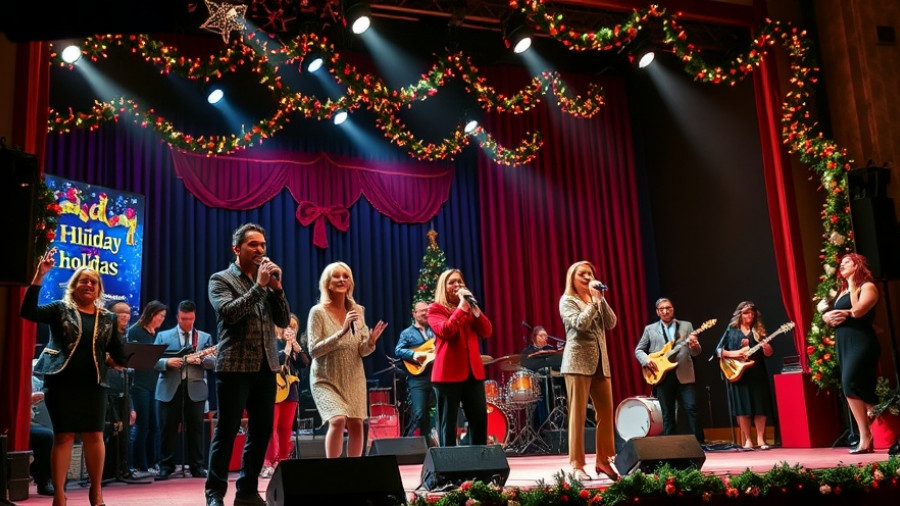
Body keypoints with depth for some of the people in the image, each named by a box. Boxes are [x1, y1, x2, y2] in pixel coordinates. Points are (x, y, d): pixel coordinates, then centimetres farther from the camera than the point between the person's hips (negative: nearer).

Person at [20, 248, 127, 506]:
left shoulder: (108, 318, 11)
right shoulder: (61, 309, 4)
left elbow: (117, 352, 13)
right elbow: (29, 311, -14)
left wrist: (115, 359, -6)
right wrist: (39, 276, -20)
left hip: (94, 384, 2)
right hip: (61, 382, -2)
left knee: (94, 436, 2)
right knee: (63, 436, -1)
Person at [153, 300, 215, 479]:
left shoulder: (205, 337, 10)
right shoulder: (163, 336, 9)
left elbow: (213, 362, 1)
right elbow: (153, 361, 2)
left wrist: (201, 359, -19)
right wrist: (166, 362, -17)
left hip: (196, 390, 0)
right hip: (169, 390, 0)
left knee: (195, 429, 4)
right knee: (167, 429, 3)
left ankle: (197, 466, 11)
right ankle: (166, 466, 12)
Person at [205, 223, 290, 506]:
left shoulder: (267, 279, 15)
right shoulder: (221, 279, 0)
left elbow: (284, 321, 9)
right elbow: (228, 313, -18)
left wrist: (276, 287, -4)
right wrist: (259, 286, -16)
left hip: (266, 366, 6)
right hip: (235, 366, -6)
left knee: (261, 431, 8)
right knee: (226, 431, -1)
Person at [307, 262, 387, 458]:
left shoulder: (357, 311, 2)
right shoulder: (318, 312, -10)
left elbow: (362, 351, 4)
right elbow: (314, 351, -18)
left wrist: (371, 342, -20)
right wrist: (341, 332, -28)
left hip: (353, 380, 5)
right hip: (326, 380, -4)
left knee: (356, 424, 1)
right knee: (338, 420, -22)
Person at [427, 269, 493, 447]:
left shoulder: (469, 307, 18)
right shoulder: (435, 309, 2)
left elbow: (487, 332, 5)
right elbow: (445, 331, -17)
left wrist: (473, 307, -6)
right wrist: (462, 307, -15)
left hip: (473, 370, 5)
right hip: (449, 373, -5)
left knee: (479, 418, 4)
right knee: (448, 422, 0)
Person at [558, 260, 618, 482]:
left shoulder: (596, 300, 20)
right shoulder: (567, 301, 3)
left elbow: (611, 323, 5)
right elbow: (580, 324, -15)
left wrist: (601, 299, -2)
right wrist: (594, 301, -9)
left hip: (601, 362, 6)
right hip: (578, 362, -6)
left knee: (606, 413, 3)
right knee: (578, 415, -6)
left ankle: (603, 461, 11)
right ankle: (577, 465, -3)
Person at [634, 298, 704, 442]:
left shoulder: (686, 326, 11)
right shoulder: (650, 329, 11)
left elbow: (696, 352, 6)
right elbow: (638, 350, 12)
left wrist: (694, 346, -18)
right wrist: (646, 360, -9)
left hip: (684, 376, 0)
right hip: (662, 376, 1)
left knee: (692, 410, -8)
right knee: (668, 415, 5)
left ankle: (699, 443, 1)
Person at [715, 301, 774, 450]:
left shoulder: (758, 331, 9)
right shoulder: (731, 330, 4)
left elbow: (767, 353, 5)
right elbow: (718, 350, 1)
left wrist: (767, 349, -17)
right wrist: (733, 354, -14)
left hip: (757, 373, 2)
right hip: (737, 373, -2)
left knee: (760, 406, 0)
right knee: (742, 406, -2)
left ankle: (760, 439, 9)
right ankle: (748, 440, 7)